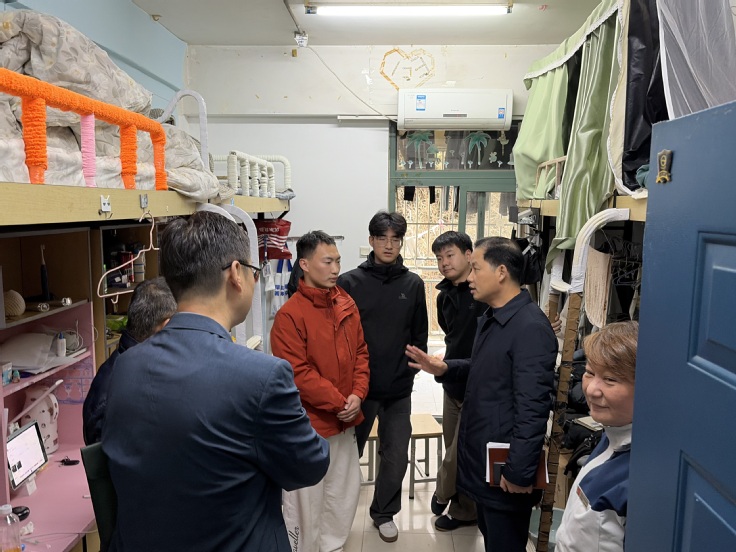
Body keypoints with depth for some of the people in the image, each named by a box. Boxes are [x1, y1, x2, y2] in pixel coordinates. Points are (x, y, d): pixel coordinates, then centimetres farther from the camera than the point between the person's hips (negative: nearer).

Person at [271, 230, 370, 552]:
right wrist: (339, 403, -16)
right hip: (309, 423, -7)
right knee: (307, 500, 7)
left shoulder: (346, 304, 4)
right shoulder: (290, 315, -17)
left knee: (345, 490, 20)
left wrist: (357, 395, -6)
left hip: (345, 420, 7)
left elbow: (360, 352, 8)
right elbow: (298, 374, -20)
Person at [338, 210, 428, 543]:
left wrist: (414, 368, 3)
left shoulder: (413, 284, 1)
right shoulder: (350, 283, -6)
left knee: (396, 456, 11)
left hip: (399, 389, 2)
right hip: (359, 386, -1)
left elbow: (419, 334, 8)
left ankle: (384, 513, 35)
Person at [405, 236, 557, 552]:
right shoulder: (490, 318, 10)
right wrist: (444, 369, 4)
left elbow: (532, 409, -26)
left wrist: (519, 473, -22)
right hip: (481, 460, 10)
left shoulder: (530, 327, -24)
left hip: (505, 470, -9)